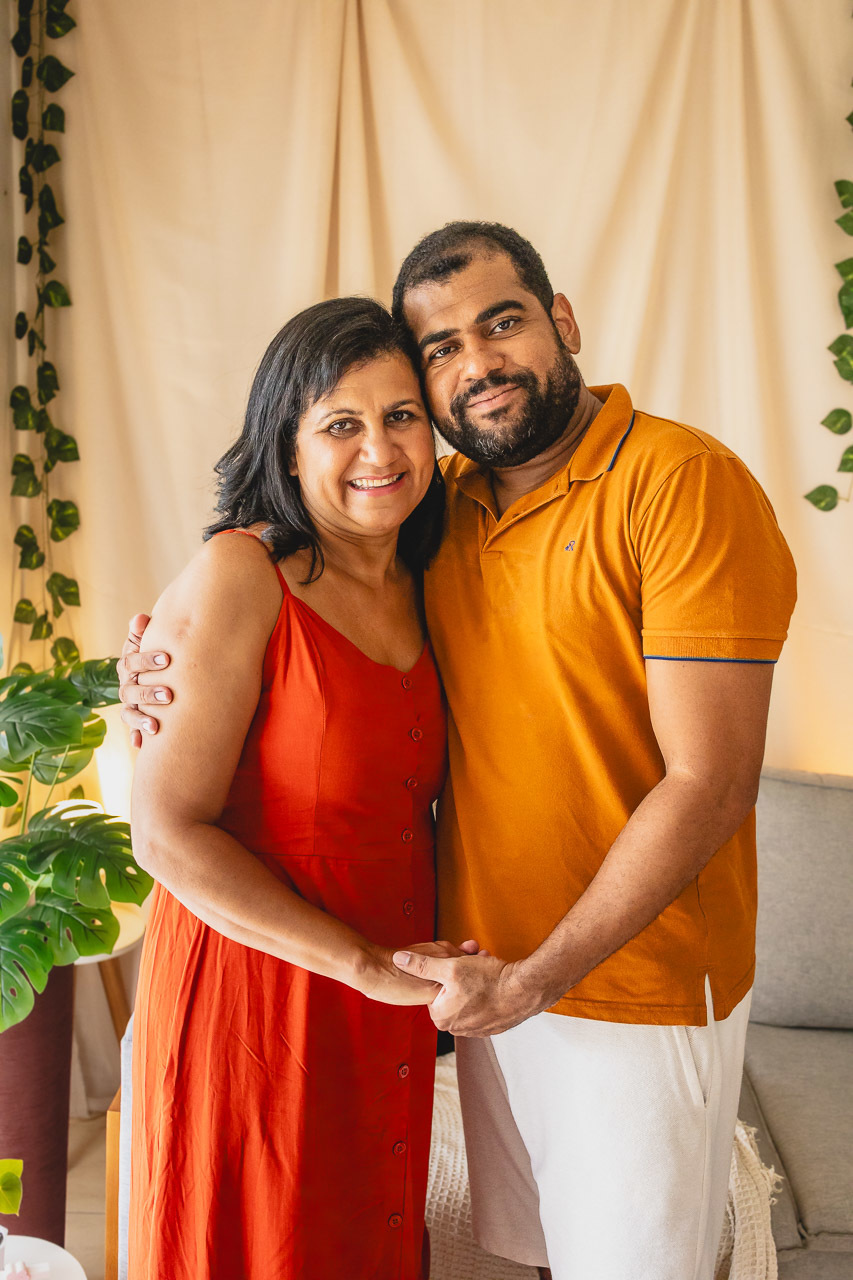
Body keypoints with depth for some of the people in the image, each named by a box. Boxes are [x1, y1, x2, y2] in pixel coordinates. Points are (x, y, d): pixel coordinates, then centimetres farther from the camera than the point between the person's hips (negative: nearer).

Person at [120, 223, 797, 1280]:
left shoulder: (683, 482, -18)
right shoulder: (443, 506, 3)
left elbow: (708, 784, -20)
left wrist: (537, 977, -18)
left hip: (640, 986, -5)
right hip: (491, 972, 6)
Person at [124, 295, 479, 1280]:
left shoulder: (417, 590, 5)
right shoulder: (242, 577, -16)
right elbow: (168, 833, -19)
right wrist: (367, 964, -19)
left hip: (391, 1008, 6)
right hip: (257, 998, -6)